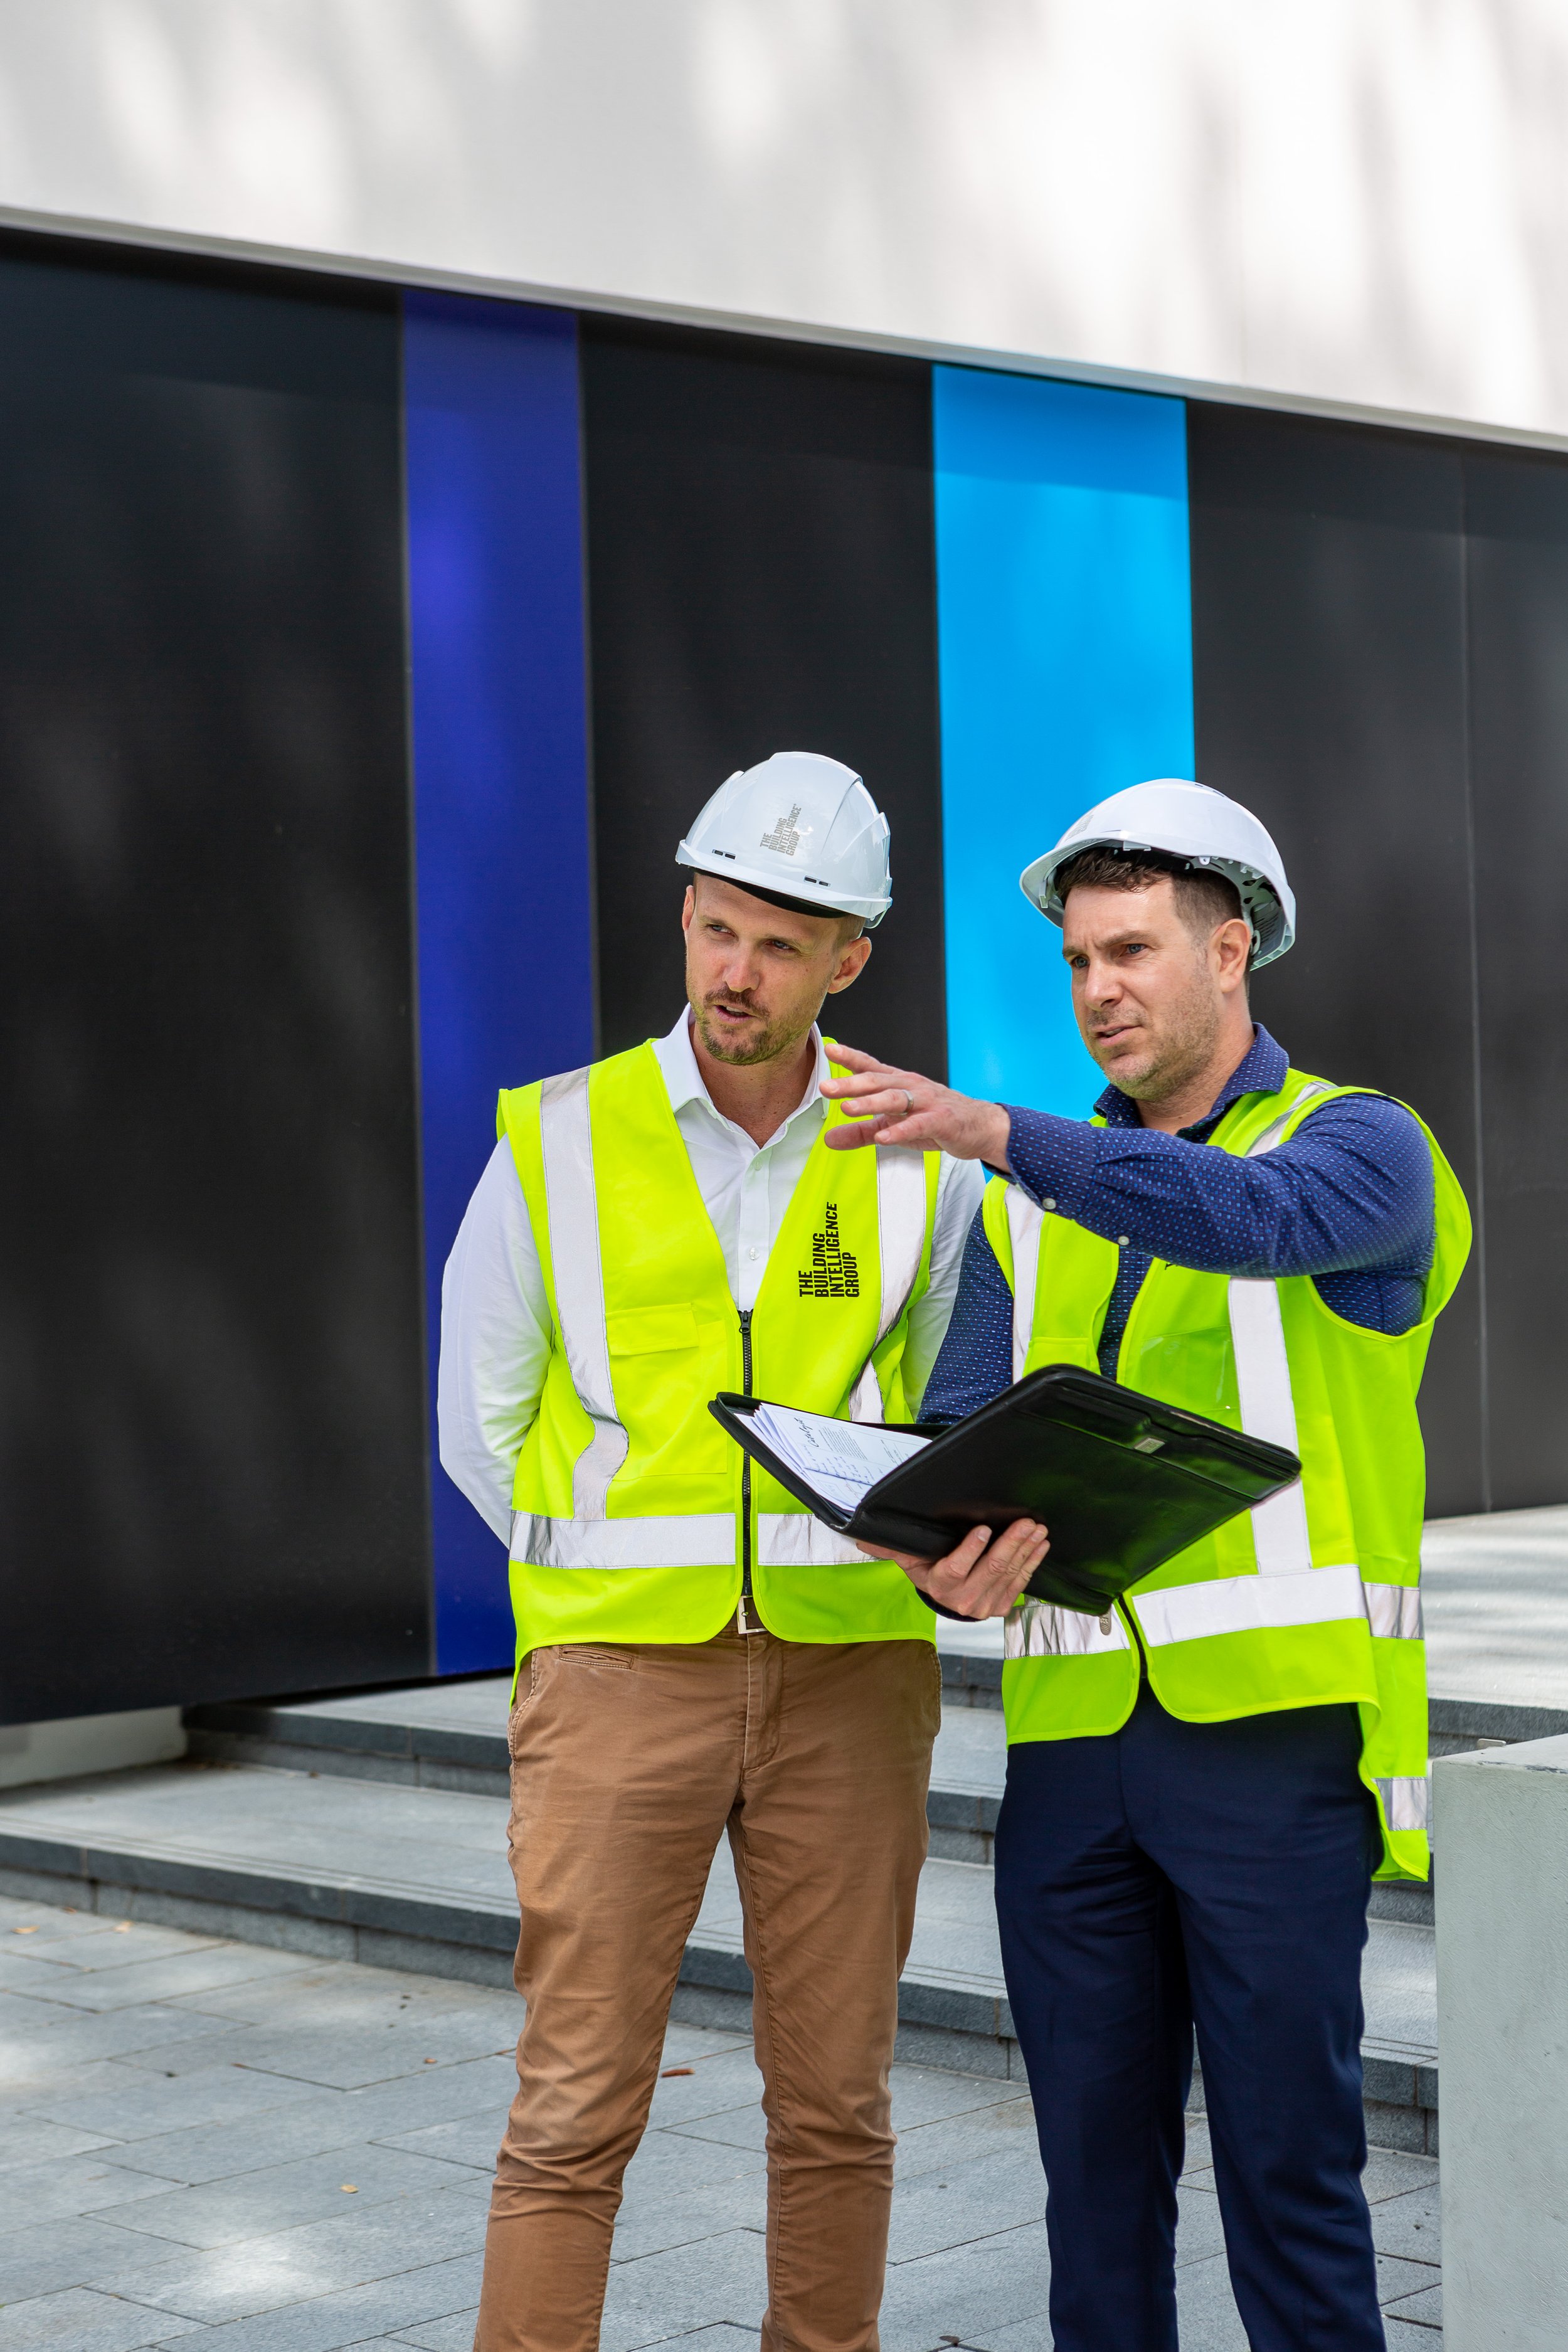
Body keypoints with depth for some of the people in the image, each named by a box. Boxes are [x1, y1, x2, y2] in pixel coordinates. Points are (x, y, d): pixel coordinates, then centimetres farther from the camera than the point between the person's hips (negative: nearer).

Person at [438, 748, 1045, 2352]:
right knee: (578, 2106, -4)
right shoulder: (560, 1143, -1)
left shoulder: (918, 1168, 3)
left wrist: (981, 1542, -12)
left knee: (835, 2095, 7)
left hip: (850, 1674, 2)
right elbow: (482, 1425, 8)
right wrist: (633, 1595, 5)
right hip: (619, 1676, -2)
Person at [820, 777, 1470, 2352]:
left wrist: (997, 1131, -36)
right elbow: (963, 1428, 9)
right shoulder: (1033, 1208, 17)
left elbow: (1248, 1217, -23)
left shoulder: (1358, 1146, 1)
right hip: (1073, 1735, 5)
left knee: (1286, 2155, -1)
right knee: (1097, 2158, 9)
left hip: (1272, 1731, -5)